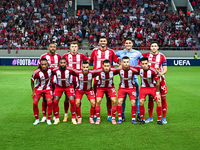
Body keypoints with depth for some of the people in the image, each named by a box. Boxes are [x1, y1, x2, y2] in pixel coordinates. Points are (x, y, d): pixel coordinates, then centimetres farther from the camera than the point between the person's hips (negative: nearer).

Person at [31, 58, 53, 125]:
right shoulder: (36, 72, -24)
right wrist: (33, 91, -7)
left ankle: (49, 119, 1)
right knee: (35, 103, -12)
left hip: (48, 88, 1)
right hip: (38, 89, -1)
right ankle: (37, 119, 8)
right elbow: (32, 81, -7)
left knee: (49, 102, -16)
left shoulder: (50, 69, -18)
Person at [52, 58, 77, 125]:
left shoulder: (70, 70, -24)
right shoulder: (55, 70, -22)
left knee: (72, 101, -15)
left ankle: (73, 118, 0)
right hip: (59, 87, 1)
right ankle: (57, 119, 6)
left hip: (68, 86, -1)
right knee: (55, 102, -11)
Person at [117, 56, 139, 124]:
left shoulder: (133, 70, -23)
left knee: (133, 102, -9)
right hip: (122, 87, 1)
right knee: (119, 102, -11)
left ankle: (133, 119, 5)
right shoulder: (119, 70, -19)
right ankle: (120, 118, 0)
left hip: (131, 88, -1)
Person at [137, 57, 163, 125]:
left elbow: (157, 82, -15)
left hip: (153, 87, -1)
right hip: (144, 87, 1)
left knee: (159, 102, -12)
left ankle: (159, 119, 5)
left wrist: (157, 93, -12)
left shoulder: (153, 71, -26)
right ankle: (142, 119, 2)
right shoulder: (139, 69, -20)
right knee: (141, 102, -15)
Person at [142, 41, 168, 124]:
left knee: (163, 98, -2)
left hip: (160, 79, -2)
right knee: (150, 98, 5)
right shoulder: (147, 55, 5)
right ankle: (150, 117, 15)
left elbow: (165, 69, -5)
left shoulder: (162, 56, -1)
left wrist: (161, 73, -26)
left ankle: (164, 118, 5)